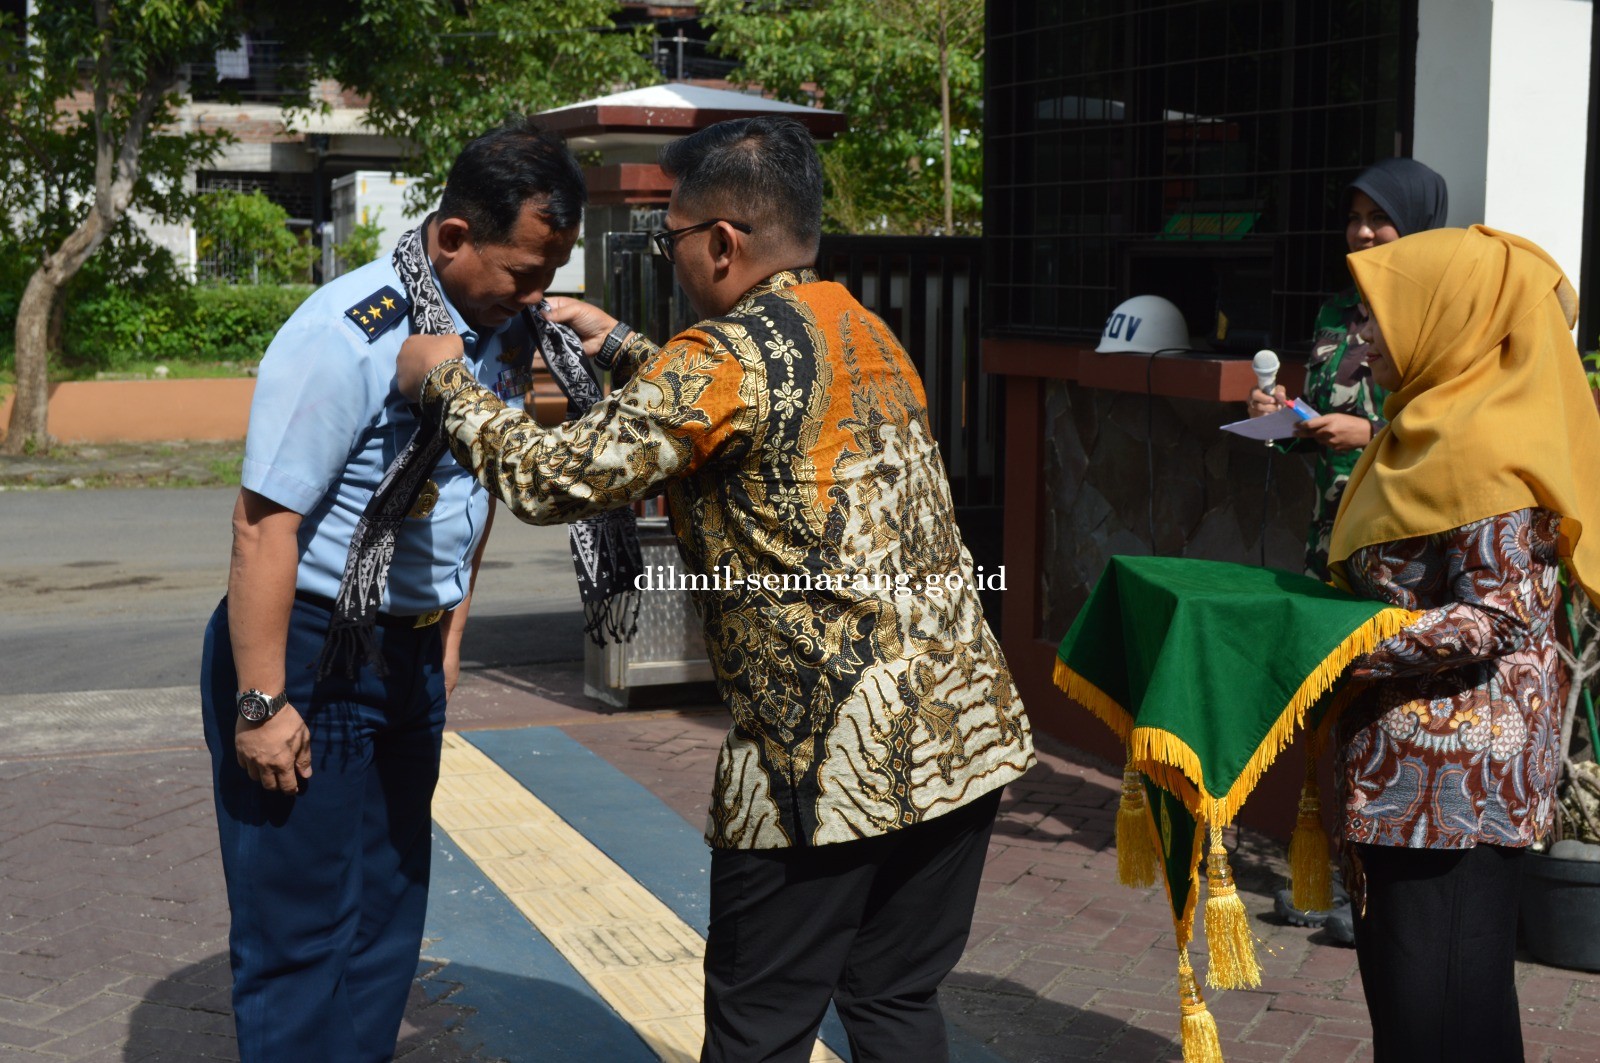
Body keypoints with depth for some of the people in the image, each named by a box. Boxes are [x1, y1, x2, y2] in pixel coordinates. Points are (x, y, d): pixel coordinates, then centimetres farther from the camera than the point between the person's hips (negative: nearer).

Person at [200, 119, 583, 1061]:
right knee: (304, 930, -1)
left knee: (388, 915, 15)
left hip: (410, 656, 8)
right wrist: (261, 704, -21)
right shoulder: (350, 335, -21)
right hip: (308, 653, -8)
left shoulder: (505, 331, 4)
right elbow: (265, 524, -22)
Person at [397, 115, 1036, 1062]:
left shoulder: (728, 358, -12)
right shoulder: (868, 333, 14)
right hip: (964, 729, 8)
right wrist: (622, 347, 27)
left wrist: (447, 381, 3)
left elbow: (558, 478, -12)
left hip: (824, 759, -8)